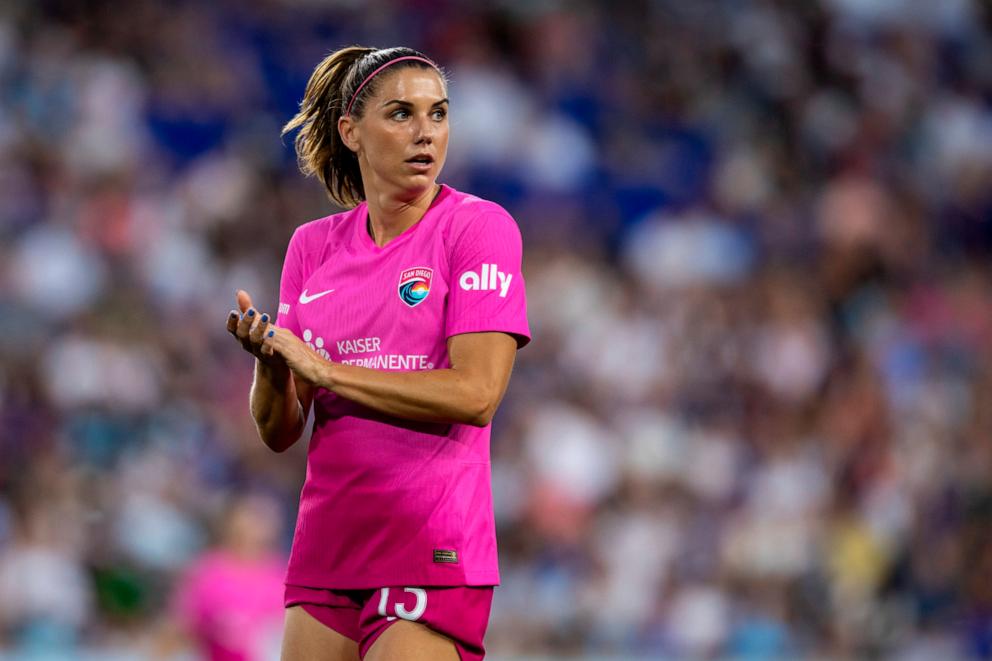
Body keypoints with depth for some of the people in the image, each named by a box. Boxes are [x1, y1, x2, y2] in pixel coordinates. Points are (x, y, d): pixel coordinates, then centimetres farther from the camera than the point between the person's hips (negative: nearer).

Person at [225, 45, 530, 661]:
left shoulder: (479, 226, -4)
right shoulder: (313, 245, 10)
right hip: (326, 553, 5)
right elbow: (280, 432, 9)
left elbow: (475, 395, -15)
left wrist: (325, 370, -13)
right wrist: (271, 363, -13)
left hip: (433, 554, -5)